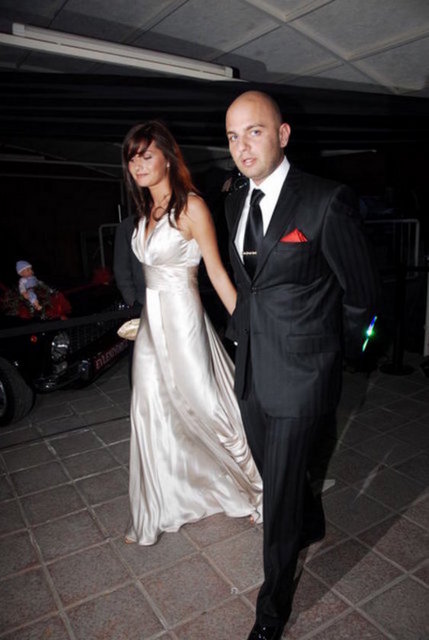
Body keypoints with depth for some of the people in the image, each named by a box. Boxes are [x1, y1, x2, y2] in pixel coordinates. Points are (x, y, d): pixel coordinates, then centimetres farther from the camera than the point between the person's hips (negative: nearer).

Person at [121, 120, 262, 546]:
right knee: (153, 416, 13)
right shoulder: (146, 211, 10)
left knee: (206, 408, 7)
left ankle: (254, 492, 34)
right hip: (151, 323, 7)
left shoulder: (190, 206, -11)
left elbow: (217, 272, -13)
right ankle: (157, 512, 34)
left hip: (182, 322, -7)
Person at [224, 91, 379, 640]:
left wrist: (340, 351, 6)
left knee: (280, 496, 7)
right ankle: (312, 522, 58)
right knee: (274, 473, 25)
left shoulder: (326, 202, -15)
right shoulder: (235, 203, 6)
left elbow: (360, 289, -5)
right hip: (250, 368, 7)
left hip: (299, 374, -6)